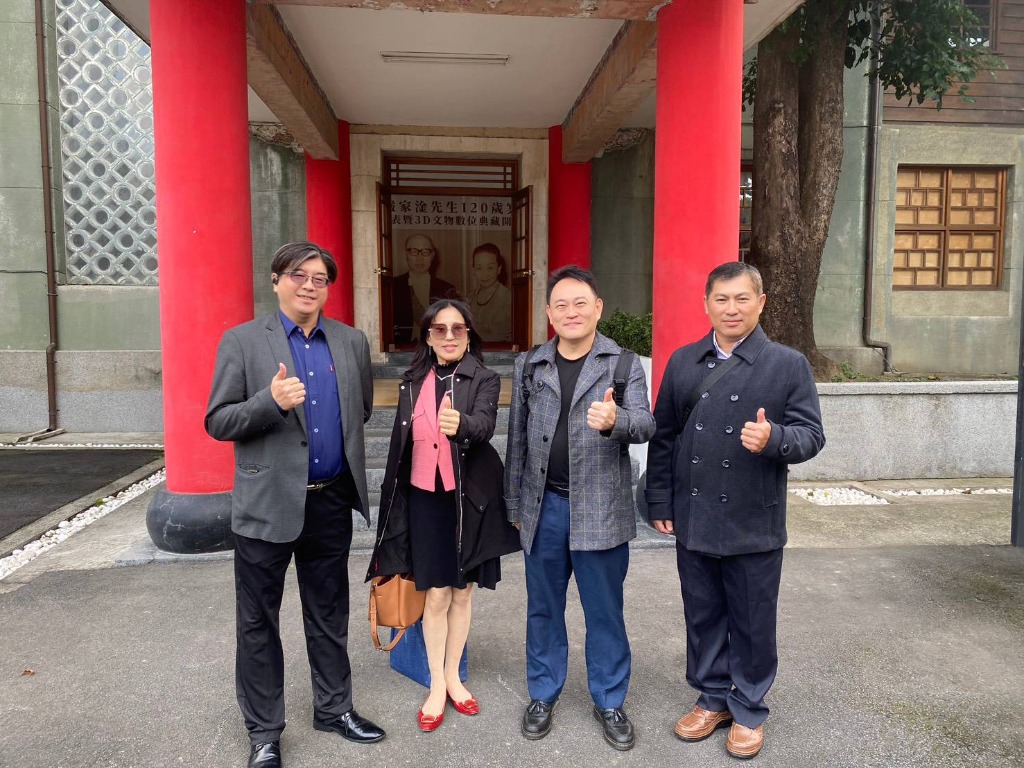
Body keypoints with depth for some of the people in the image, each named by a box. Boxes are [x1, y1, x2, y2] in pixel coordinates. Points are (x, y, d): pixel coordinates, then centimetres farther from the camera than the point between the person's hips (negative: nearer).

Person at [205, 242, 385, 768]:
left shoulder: (352, 342, 5)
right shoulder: (242, 341, -6)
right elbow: (217, 422, -9)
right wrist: (270, 402, -24)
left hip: (331, 501, 3)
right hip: (267, 502, -3)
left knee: (329, 615, 17)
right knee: (258, 622, 9)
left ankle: (333, 708, 36)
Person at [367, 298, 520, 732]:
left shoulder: (484, 379, -6)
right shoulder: (413, 383, 4)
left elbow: (485, 423, -25)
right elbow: (400, 445, 9)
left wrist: (460, 425, -49)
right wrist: (394, 506, 12)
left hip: (470, 498, -1)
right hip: (425, 498, 1)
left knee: (462, 592, 12)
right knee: (436, 595, 4)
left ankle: (453, 676, 30)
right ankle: (436, 685, 21)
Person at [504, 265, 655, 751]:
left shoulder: (624, 363, -1)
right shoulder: (528, 366, 6)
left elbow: (645, 423, -13)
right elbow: (517, 440, 10)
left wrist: (614, 420, -36)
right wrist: (515, 504, 11)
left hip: (601, 508, -2)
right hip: (543, 506, 3)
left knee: (605, 611, 10)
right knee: (543, 608, 15)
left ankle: (609, 702, 29)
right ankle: (542, 695, 33)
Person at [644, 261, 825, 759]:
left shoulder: (788, 365, -4)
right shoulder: (682, 362, 6)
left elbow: (811, 433, -5)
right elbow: (663, 437, 9)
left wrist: (774, 439, -26)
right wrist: (660, 502, 6)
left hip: (754, 525, -3)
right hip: (693, 521, 3)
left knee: (752, 624, 11)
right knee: (703, 618, 16)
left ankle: (748, 710, 31)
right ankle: (712, 699, 36)